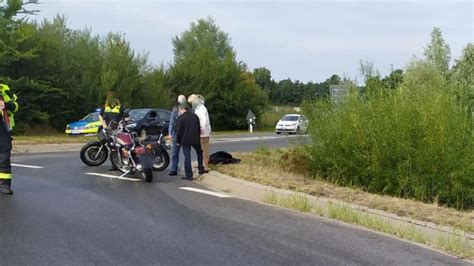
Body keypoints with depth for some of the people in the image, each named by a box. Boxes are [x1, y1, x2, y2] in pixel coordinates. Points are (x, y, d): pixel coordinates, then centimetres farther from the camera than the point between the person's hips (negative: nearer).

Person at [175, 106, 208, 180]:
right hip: (195, 139, 4)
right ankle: (201, 169, 28)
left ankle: (189, 175, -3)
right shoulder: (195, 116, 8)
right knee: (199, 153, 25)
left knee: (187, 157, -3)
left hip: (185, 140, -4)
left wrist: (178, 141, 2)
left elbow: (178, 131, -9)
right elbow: (199, 128, 14)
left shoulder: (180, 118, -9)